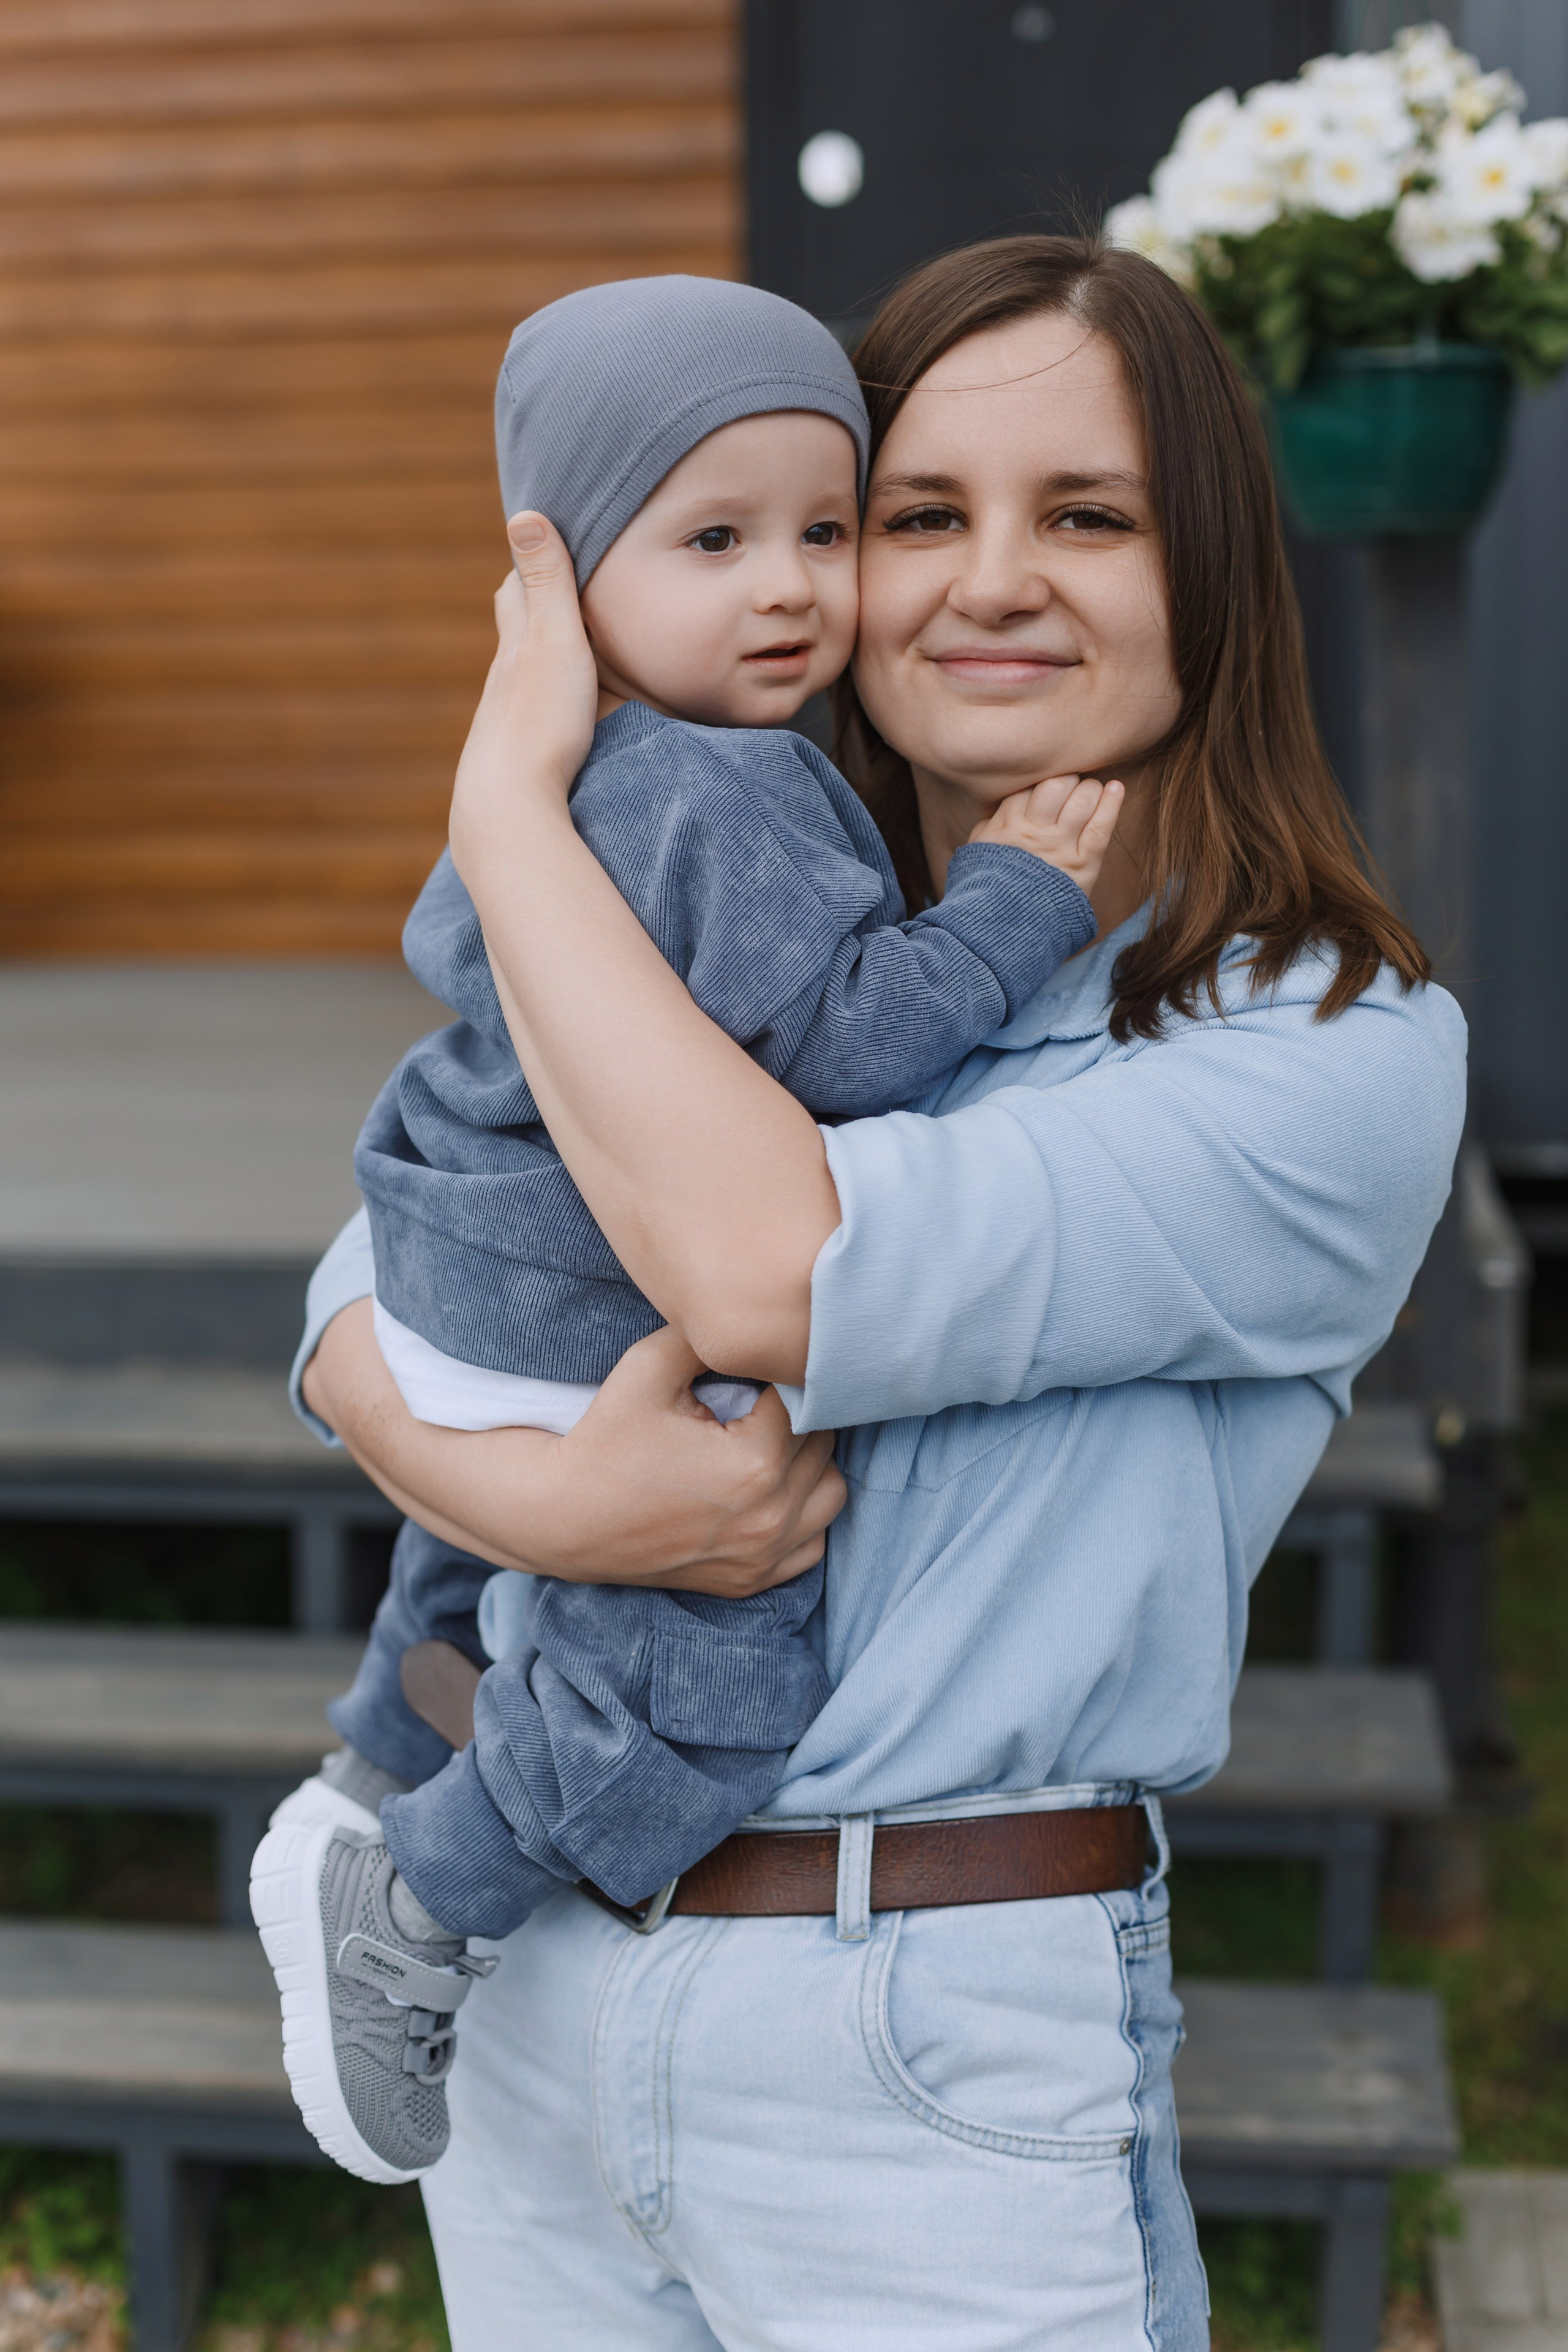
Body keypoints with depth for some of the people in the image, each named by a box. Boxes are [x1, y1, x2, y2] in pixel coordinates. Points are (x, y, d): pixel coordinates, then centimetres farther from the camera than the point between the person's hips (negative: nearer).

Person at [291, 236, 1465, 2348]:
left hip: (946, 2077, -4)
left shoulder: (1343, 1048, -13)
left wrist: (513, 787, -15)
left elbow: (776, 1269, -25)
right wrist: (523, 1489, -22)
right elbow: (367, 1293, 0)